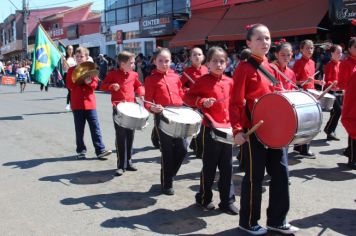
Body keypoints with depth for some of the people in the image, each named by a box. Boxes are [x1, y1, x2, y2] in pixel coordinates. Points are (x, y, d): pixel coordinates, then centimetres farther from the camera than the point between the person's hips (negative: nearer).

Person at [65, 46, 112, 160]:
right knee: (79, 129, 8)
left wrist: (89, 82, -21)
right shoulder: (71, 70, 5)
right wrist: (82, 81, -16)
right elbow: (70, 85, -5)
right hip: (77, 103, 0)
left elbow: (95, 84, 0)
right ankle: (81, 150, 18)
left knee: (95, 127, -2)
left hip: (90, 103, 0)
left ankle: (100, 150, -3)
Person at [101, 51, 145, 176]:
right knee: (120, 137, -4)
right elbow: (103, 86, 1)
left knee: (130, 137, 10)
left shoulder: (134, 75, 8)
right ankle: (121, 165, 3)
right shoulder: (113, 74, -4)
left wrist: (141, 92, 0)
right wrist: (112, 86, -18)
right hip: (118, 109, -4)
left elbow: (139, 86, 21)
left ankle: (128, 161, 23)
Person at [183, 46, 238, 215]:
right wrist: (202, 102, -21)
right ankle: (204, 198, 23)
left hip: (227, 128, 5)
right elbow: (187, 97, -7)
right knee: (209, 166, 5)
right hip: (210, 129, -5)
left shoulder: (229, 82, 8)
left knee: (227, 167, 10)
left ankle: (227, 201, 20)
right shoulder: (203, 81, -7)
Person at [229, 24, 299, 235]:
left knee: (281, 172, 11)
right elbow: (236, 102, -15)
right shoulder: (244, 68, -10)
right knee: (255, 176, 2)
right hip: (253, 130, -7)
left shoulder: (271, 68, 12)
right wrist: (237, 130, -22)